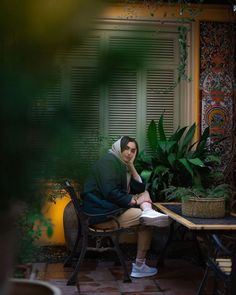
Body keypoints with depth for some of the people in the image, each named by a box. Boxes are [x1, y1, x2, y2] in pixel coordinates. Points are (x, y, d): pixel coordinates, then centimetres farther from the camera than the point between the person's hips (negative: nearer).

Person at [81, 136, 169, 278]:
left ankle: (148, 212, -22)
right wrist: (133, 201, -13)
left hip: (112, 207, 10)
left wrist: (131, 165, 5)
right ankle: (139, 266, -13)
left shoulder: (123, 165, 17)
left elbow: (140, 188, 12)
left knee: (145, 193, 9)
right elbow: (110, 192, -24)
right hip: (101, 213, -10)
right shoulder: (109, 161, -12)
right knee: (146, 222, -11)